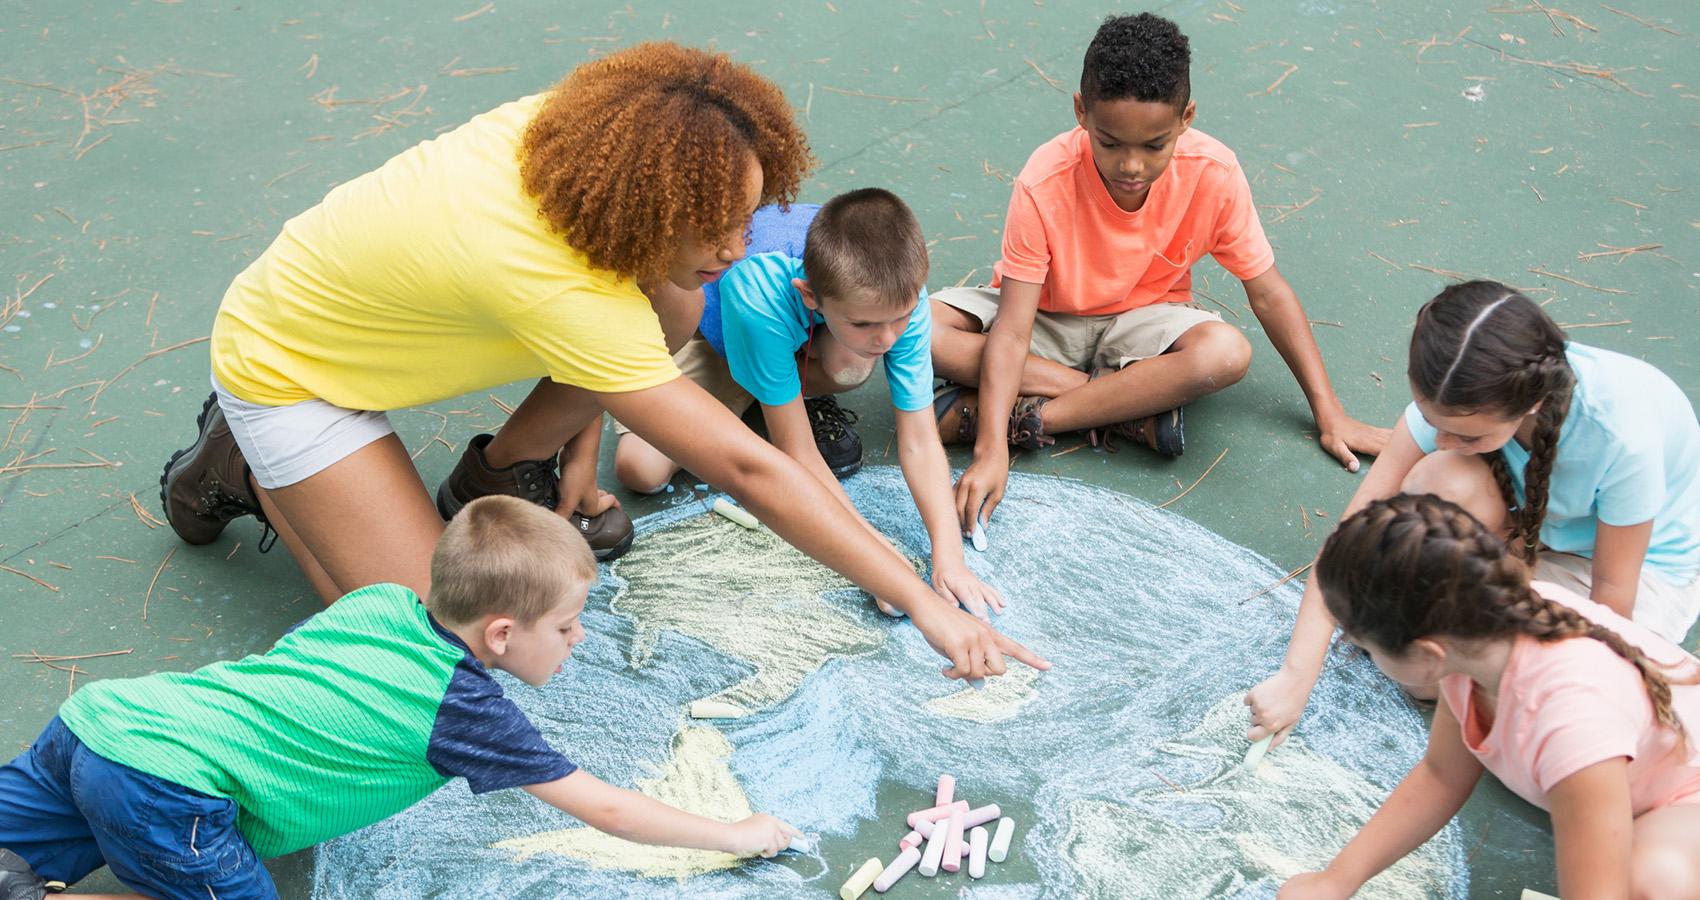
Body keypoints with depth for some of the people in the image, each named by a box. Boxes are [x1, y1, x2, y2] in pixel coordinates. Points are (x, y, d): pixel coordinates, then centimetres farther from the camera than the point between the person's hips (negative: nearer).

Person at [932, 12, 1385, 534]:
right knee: (922, 329, -29)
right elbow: (1012, 330, -30)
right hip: (1047, 317, 0)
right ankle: (1131, 406, -23)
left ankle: (1028, 416, -25)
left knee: (1227, 353, -34)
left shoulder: (1213, 174, -21)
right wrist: (991, 452, -42)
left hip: (1140, 321, 1)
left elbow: (1268, 294, -9)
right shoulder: (1044, 184, -27)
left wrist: (1328, 413, -9)